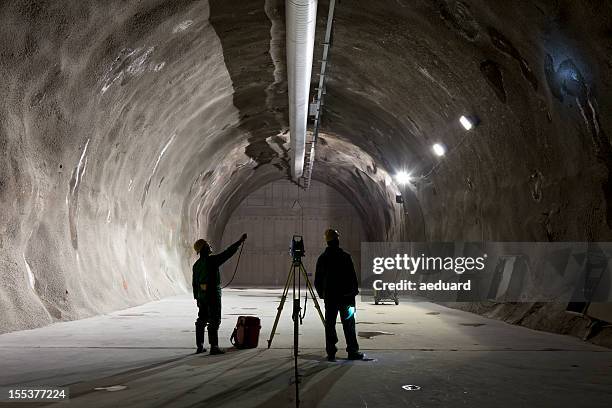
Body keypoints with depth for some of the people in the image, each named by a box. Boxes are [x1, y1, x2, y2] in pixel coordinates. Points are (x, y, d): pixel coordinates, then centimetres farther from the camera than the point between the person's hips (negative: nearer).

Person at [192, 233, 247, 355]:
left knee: (201, 320, 12)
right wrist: (240, 241, -7)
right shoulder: (212, 260, -14)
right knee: (214, 321, -4)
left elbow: (194, 283, 13)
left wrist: (197, 297, 21)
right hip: (213, 295, -7)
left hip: (201, 296, 7)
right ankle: (214, 347, -5)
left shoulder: (196, 265, 8)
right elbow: (228, 253, -14)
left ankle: (200, 346, 16)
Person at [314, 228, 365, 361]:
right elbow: (352, 277, -8)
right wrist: (355, 290, 6)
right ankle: (353, 351, 4)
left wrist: (322, 294, 19)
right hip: (346, 297, -3)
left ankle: (331, 353, 6)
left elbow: (317, 280, 7)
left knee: (330, 324, 7)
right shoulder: (345, 257, -10)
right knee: (349, 325, 3)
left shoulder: (322, 258, 2)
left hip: (329, 297, 3)